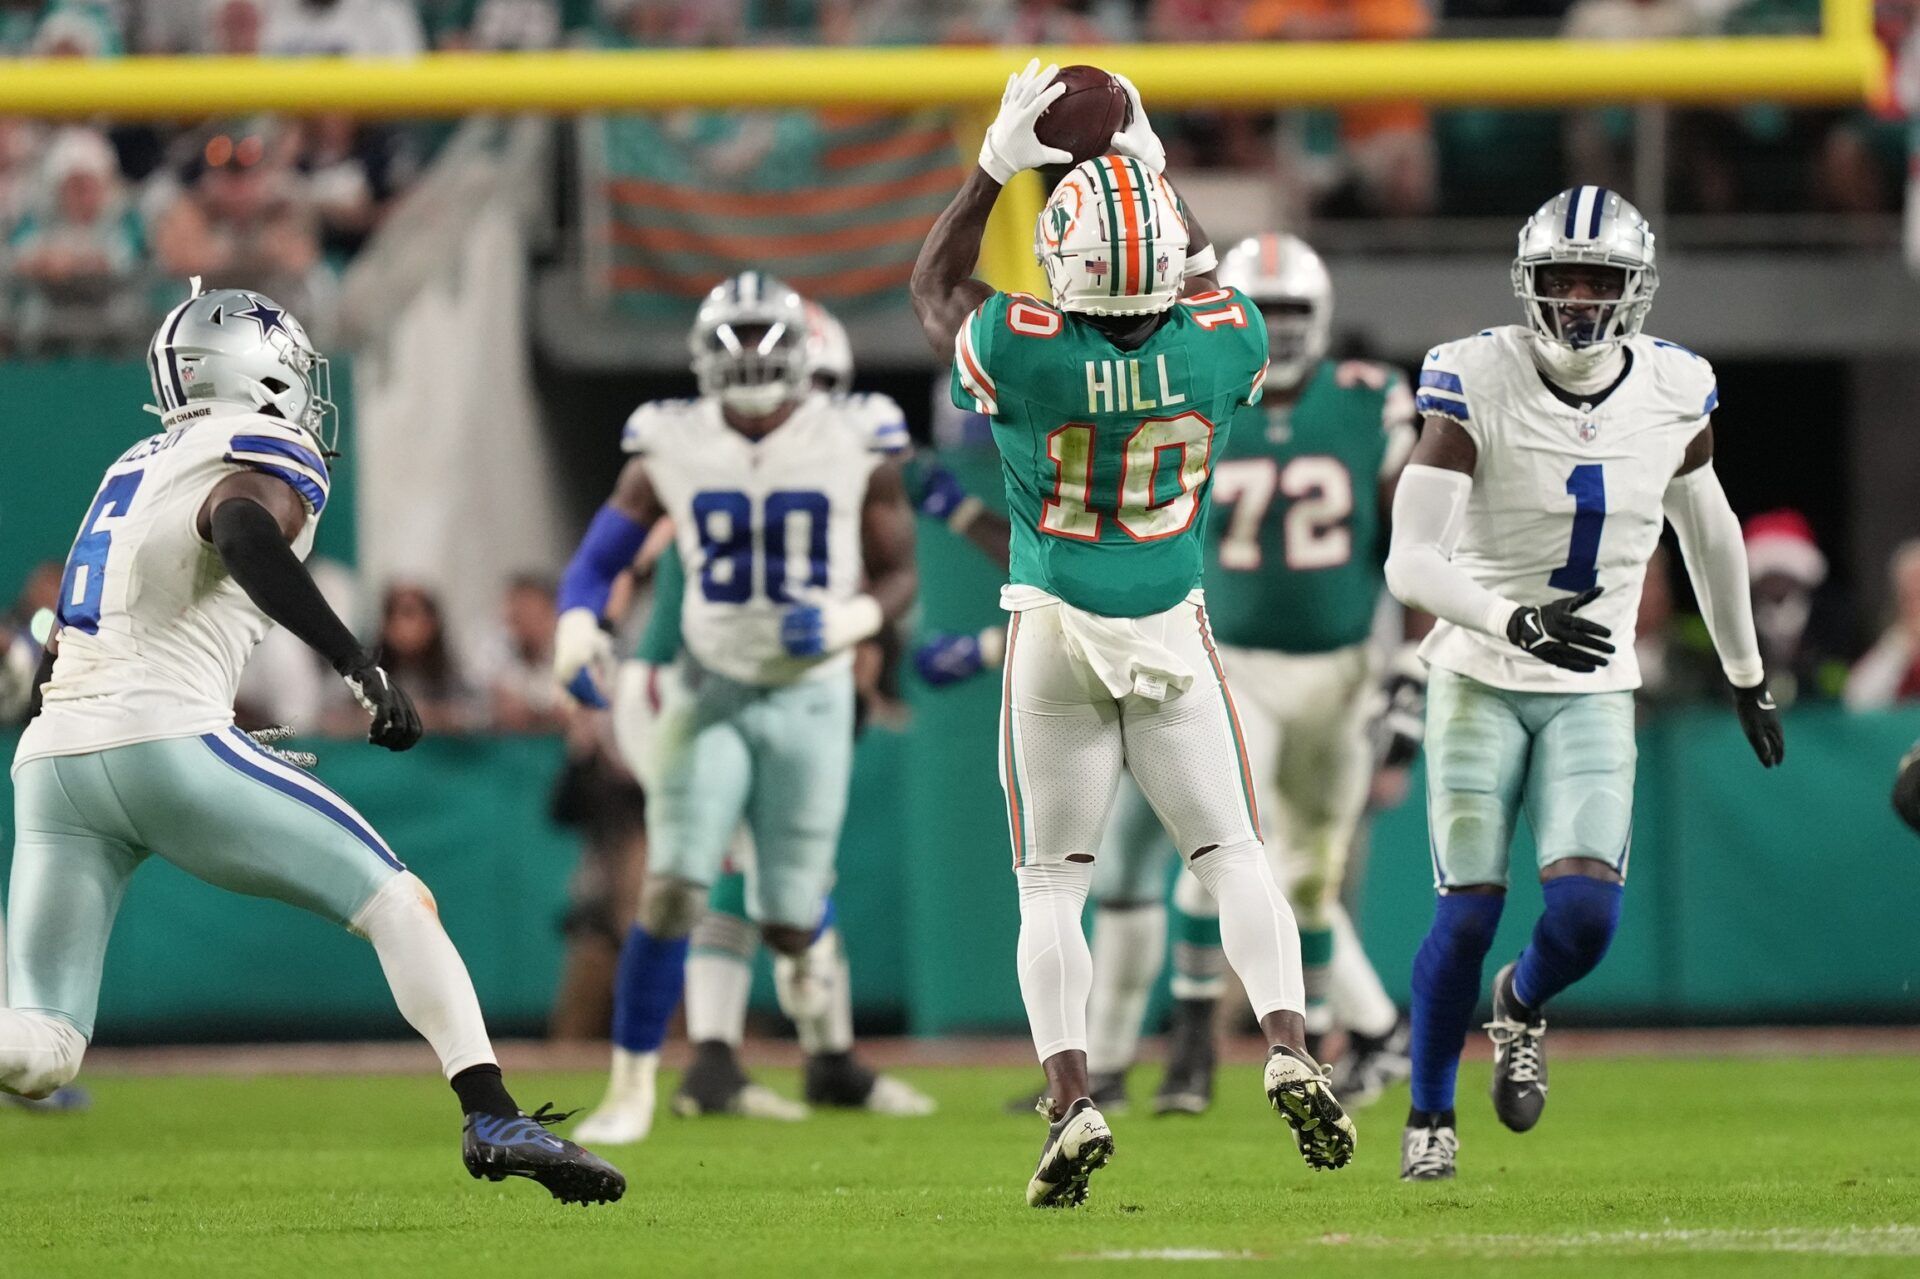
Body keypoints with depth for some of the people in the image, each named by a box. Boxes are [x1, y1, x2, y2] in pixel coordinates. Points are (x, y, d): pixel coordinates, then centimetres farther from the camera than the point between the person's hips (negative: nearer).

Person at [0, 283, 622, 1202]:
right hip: (162, 740, -7)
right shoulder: (265, 457, 4)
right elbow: (241, 529, -21)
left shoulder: (139, 468, 26)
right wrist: (359, 666, -27)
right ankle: (491, 1118, -8)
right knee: (395, 903, 5)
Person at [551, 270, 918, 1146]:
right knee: (671, 892, -16)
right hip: (710, 693, 0)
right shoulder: (672, 451, -3)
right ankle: (631, 1089, -6)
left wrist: (846, 622, -19)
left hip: (809, 697, 0)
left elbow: (898, 575, 2)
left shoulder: (855, 449, -6)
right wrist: (578, 637, -18)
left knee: (791, 926, 2)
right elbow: (598, 560, 2)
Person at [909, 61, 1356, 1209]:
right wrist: (1156, 168, 20)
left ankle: (1071, 1098, -11)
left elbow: (936, 286, 5)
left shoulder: (1023, 349, -18)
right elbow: (1208, 288, 15)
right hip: (1174, 635, 1)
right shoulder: (1223, 342, -12)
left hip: (1055, 639, -1)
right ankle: (1290, 1049, -11)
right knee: (1234, 854, 10)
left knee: (1051, 888, 5)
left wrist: (998, 165, 6)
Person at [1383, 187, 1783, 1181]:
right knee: (1469, 912, -7)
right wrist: (1514, 622, -36)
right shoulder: (1476, 387, -15)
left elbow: (1708, 533, 16)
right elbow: (1410, 562, -20)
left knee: (1585, 912, -15)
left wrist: (1747, 676, 25)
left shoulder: (1673, 392, -3)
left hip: (1594, 693, 2)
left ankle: (1521, 1006, 21)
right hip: (1480, 681, -2)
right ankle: (1429, 1117, 15)